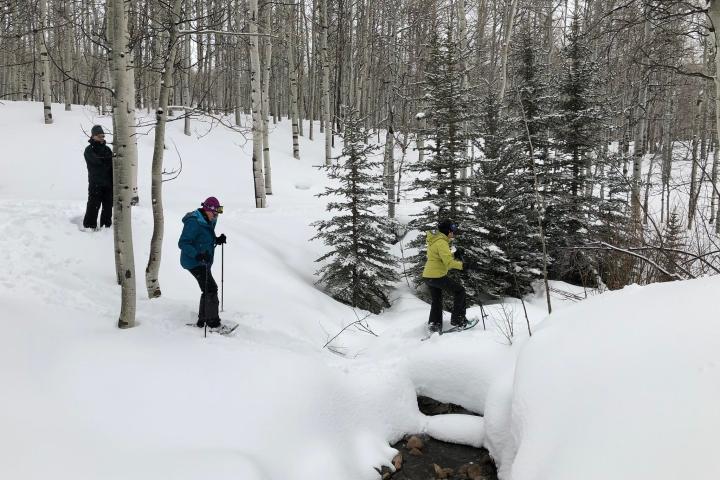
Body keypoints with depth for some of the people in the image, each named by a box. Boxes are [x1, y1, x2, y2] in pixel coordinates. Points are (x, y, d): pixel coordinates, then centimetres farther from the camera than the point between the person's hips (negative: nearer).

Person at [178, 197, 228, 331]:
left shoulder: (208, 222, 9)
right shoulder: (194, 222, -20)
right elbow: (183, 243, -23)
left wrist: (218, 240, 2)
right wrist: (197, 255, -35)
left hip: (204, 262, 10)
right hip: (194, 263, -10)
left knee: (208, 290, 14)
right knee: (211, 288, -12)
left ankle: (202, 321, 25)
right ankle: (213, 322, -4)